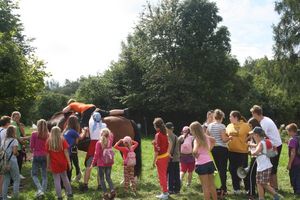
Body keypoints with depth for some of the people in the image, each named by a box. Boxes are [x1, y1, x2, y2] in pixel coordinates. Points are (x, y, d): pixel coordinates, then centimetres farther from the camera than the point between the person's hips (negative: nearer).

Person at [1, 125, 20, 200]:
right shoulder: (14, 140, -11)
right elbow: (15, 152, -18)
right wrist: (17, 153, 2)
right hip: (12, 162, -6)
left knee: (6, 180, 14)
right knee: (16, 180, 7)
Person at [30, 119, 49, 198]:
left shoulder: (34, 134, -8)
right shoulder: (48, 135, -5)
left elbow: (31, 146, -4)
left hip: (37, 156, -2)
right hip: (45, 156, 2)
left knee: (34, 174, 9)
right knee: (44, 175, 12)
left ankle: (40, 189, -9)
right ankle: (43, 190, 14)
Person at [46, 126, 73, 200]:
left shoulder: (48, 141, -3)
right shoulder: (62, 140, -4)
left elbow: (48, 154, -3)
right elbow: (66, 152, -8)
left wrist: (48, 164, 4)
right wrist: (69, 162, -4)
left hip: (54, 163, -1)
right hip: (63, 162, 1)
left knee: (57, 180, 6)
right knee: (64, 177, 19)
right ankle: (69, 193, 24)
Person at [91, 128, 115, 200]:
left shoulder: (99, 143, -13)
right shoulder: (110, 141, -1)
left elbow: (96, 154, -12)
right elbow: (111, 136, 24)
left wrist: (93, 163, -5)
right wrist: (107, 131, 20)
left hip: (101, 163, -4)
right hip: (109, 163, 4)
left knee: (101, 178, 8)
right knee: (108, 178, 13)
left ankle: (105, 193, 1)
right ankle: (112, 190, -7)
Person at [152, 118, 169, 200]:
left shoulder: (158, 135, -18)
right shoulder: (165, 134, 6)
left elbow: (157, 149, -20)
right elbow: (167, 145, 11)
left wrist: (154, 160, -16)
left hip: (160, 157, -8)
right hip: (166, 156, 8)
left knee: (161, 176, 0)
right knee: (164, 175, 17)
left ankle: (164, 193, 5)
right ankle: (165, 191, 26)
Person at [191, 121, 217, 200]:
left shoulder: (197, 139, -15)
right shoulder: (206, 137, 6)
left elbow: (195, 151, -32)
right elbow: (214, 140, 26)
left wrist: (195, 155, -11)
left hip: (202, 164, -7)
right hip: (210, 162, 7)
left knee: (205, 186, 2)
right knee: (212, 184, 16)